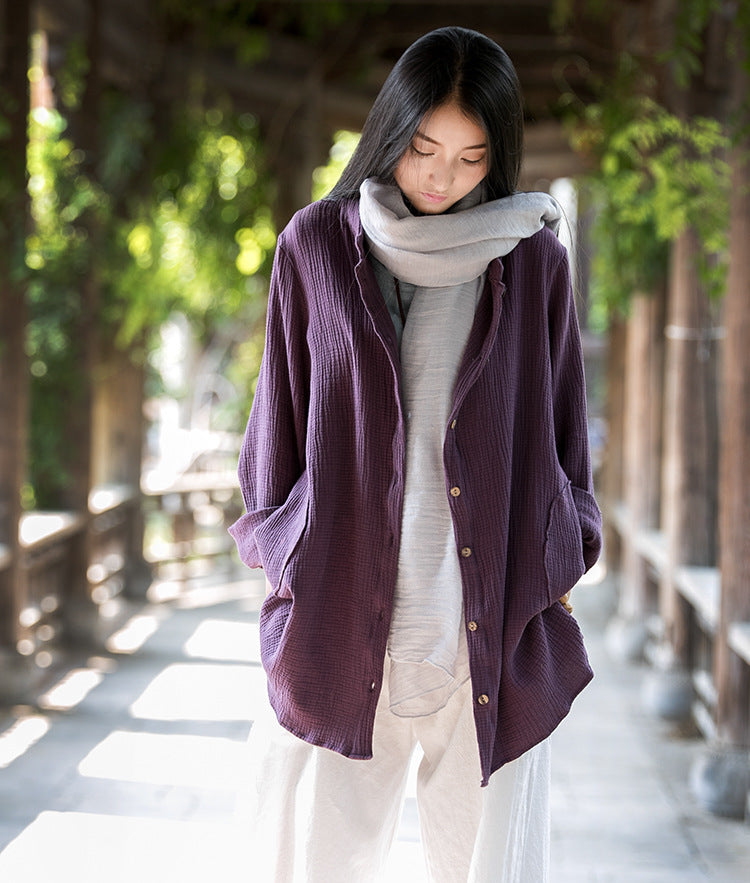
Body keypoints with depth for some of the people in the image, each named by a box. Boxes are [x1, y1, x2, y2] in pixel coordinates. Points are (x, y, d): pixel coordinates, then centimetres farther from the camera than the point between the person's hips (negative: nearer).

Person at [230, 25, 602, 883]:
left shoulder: (533, 263, 5)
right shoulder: (318, 244, 4)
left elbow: (563, 432, 11)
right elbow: (278, 419, 10)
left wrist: (557, 573, 7)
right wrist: (280, 561, 10)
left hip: (494, 635, 0)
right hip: (340, 617, 0)